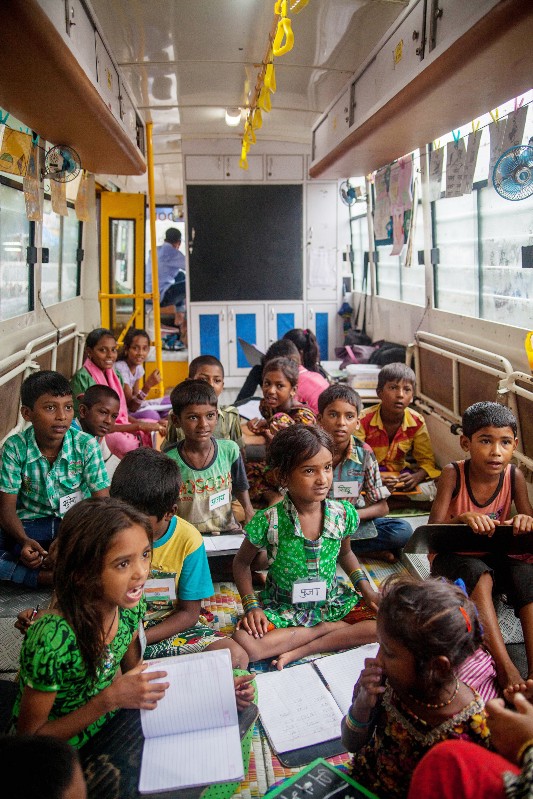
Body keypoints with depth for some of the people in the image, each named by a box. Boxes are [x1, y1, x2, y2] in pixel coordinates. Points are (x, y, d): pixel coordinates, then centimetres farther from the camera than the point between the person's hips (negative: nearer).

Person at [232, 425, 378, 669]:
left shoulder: (343, 514, -9)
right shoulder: (268, 522, -19)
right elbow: (242, 562, -1)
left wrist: (365, 588, -2)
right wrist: (251, 605, -13)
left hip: (333, 601, 3)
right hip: (283, 609, -3)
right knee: (243, 644, -31)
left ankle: (301, 650, -16)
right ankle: (331, 628, -13)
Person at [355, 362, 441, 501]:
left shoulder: (417, 422, -8)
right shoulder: (364, 420, -17)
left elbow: (427, 460, -3)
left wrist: (416, 477, -28)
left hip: (400, 476, 3)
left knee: (427, 492, -24)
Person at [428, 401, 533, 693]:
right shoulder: (453, 474, -17)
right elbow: (433, 532, -22)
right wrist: (463, 519, -43)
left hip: (496, 556, 3)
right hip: (453, 556, -3)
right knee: (479, 574, -36)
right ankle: (505, 667, -39)